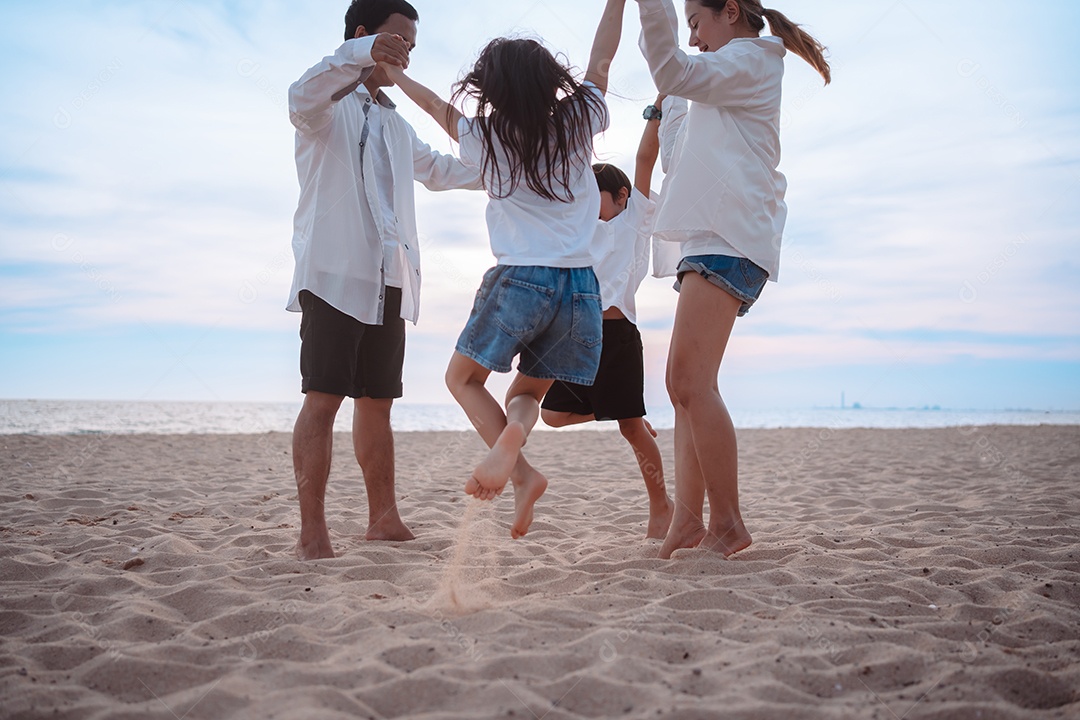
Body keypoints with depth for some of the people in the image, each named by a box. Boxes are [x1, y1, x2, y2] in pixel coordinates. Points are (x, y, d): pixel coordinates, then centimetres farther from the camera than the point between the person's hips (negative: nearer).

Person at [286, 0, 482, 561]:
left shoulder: (394, 124, 27)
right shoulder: (330, 104, 2)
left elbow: (437, 169, 41)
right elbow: (301, 97, -22)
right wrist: (363, 53, -39)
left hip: (389, 281, 8)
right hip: (334, 272, -7)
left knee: (376, 402, 9)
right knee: (323, 398, -13)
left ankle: (383, 519, 16)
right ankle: (312, 535, -13)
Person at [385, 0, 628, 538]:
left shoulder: (487, 140, 2)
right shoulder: (578, 124, 6)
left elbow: (436, 105, 19)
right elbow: (601, 59, 21)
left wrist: (393, 74, 35)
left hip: (519, 281, -3)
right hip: (581, 287, 3)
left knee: (463, 377, 16)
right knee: (527, 392, 18)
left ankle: (523, 473, -6)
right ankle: (515, 428, -20)